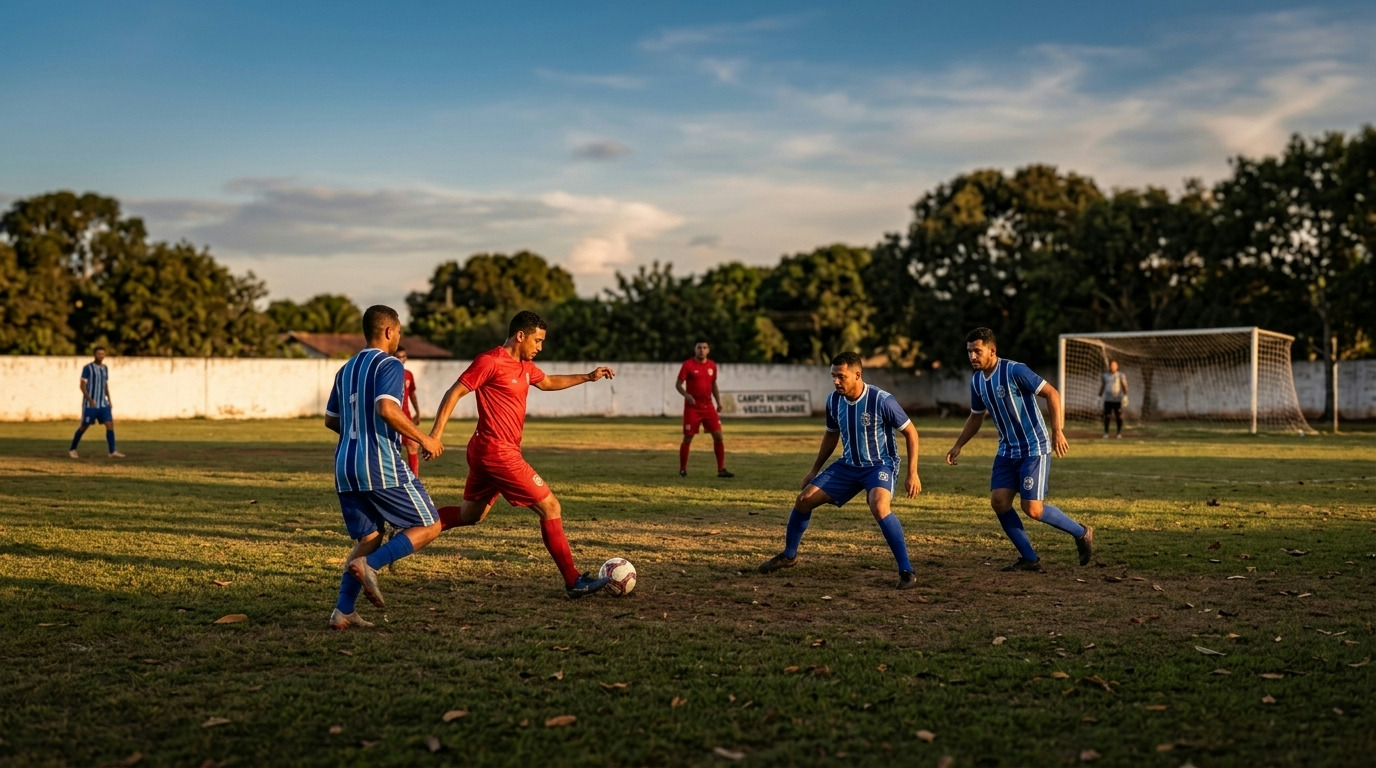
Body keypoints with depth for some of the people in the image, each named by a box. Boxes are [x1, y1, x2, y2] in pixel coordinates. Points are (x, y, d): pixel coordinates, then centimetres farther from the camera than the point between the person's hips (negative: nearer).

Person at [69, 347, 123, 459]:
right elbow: (82, 386, -12)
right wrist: (90, 400, -22)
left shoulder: (105, 368, 11)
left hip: (103, 404, 5)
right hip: (90, 404, -5)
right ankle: (72, 449, 22)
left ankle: (112, 452, -9)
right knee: (84, 426, 3)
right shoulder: (87, 368, -8)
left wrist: (109, 400, 12)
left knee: (110, 425, -8)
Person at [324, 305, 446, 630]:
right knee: (429, 526, 2)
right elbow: (387, 409, -23)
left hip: (345, 467, 8)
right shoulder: (389, 365, -7)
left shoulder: (346, 369, 18)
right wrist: (423, 438, -14)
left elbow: (331, 420, 23)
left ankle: (343, 611, 5)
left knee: (369, 538, 15)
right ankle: (369, 565, -14)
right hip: (381, 466, -8)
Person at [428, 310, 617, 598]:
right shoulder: (491, 361, -14)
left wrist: (588, 377, 29)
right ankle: (574, 582, -2)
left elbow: (547, 382, 33)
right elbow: (455, 393, -14)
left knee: (470, 515, 19)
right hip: (499, 452, -10)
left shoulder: (525, 366, 13)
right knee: (551, 507, -7)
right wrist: (437, 432, -22)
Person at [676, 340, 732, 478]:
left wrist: (718, 402, 8)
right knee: (687, 438, 0)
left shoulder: (712, 365, 8)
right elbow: (678, 384, -7)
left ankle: (721, 470, 5)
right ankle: (682, 470, 14)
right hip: (692, 408, -4)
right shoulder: (687, 365, -6)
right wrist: (686, 394, -26)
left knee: (718, 436, -3)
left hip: (708, 407, 4)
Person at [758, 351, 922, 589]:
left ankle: (906, 571, -24)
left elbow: (911, 432, -11)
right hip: (848, 464, 6)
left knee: (879, 506, -35)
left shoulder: (881, 400, -22)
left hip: (880, 464, -6)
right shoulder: (833, 400, -5)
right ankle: (788, 555, 24)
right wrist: (814, 470, 17)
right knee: (804, 499, 0)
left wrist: (912, 473, -15)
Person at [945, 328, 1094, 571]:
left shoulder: (1014, 371, -18)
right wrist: (958, 446, 15)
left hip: (1034, 448, -7)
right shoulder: (976, 381, 5)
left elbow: (1052, 393, -19)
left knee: (1032, 509, -11)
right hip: (1007, 450, 7)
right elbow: (976, 416, 20)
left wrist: (1057, 431, -26)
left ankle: (1082, 533, 14)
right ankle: (1029, 558, 7)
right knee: (999, 501, -5)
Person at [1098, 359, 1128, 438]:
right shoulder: (1105, 376, 12)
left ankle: (1119, 433, 5)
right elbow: (1102, 387, 16)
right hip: (1107, 400, 2)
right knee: (1106, 416, -3)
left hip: (1117, 400, -2)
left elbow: (1124, 386, -1)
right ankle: (1106, 432, 5)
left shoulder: (1121, 376, 4)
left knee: (1119, 416, -2)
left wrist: (1125, 396, -14)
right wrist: (1099, 397, 11)